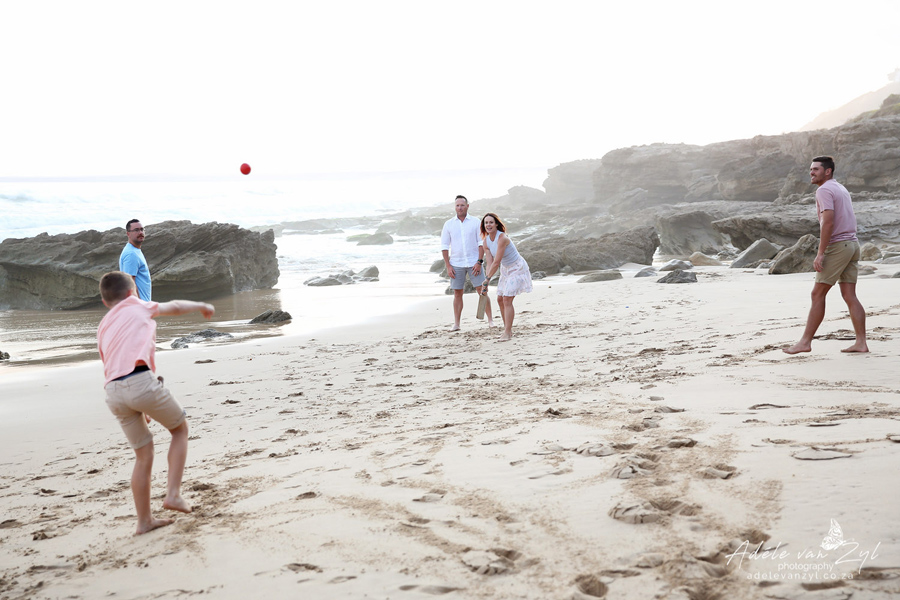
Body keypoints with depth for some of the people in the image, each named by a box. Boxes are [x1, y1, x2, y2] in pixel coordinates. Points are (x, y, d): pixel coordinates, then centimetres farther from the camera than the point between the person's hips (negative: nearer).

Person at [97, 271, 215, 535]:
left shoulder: (103, 328, 29)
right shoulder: (136, 306, 17)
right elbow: (175, 307, 30)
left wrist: (142, 407, 35)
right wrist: (202, 306, 50)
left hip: (113, 392, 5)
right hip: (141, 381, -5)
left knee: (143, 455, 16)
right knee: (180, 429, 17)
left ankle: (145, 520, 20)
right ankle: (173, 493, 6)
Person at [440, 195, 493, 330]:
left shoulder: (475, 222, 2)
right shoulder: (448, 224, 4)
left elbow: (481, 243, 1)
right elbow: (444, 246, 6)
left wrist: (479, 262, -8)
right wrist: (448, 266, -2)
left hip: (474, 263, -1)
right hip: (456, 264, 1)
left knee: (482, 291, -4)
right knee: (457, 294, 3)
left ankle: (490, 320, 2)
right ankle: (456, 324, 9)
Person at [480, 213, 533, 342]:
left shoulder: (502, 238, -29)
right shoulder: (486, 241, -4)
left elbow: (496, 262, -29)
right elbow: (490, 263, -4)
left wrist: (487, 279, -24)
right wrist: (486, 282, -11)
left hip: (517, 268, -9)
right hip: (506, 269, 9)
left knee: (507, 300, -15)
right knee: (500, 299, 8)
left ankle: (507, 333, -11)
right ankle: (508, 330, 20)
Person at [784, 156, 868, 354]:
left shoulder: (824, 190, -10)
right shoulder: (841, 189, 20)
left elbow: (828, 222, -21)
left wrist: (820, 254, -22)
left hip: (837, 246, -9)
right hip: (852, 244, 9)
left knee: (818, 294, -5)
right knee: (849, 296, 6)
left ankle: (805, 342, -3)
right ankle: (861, 342, 3)